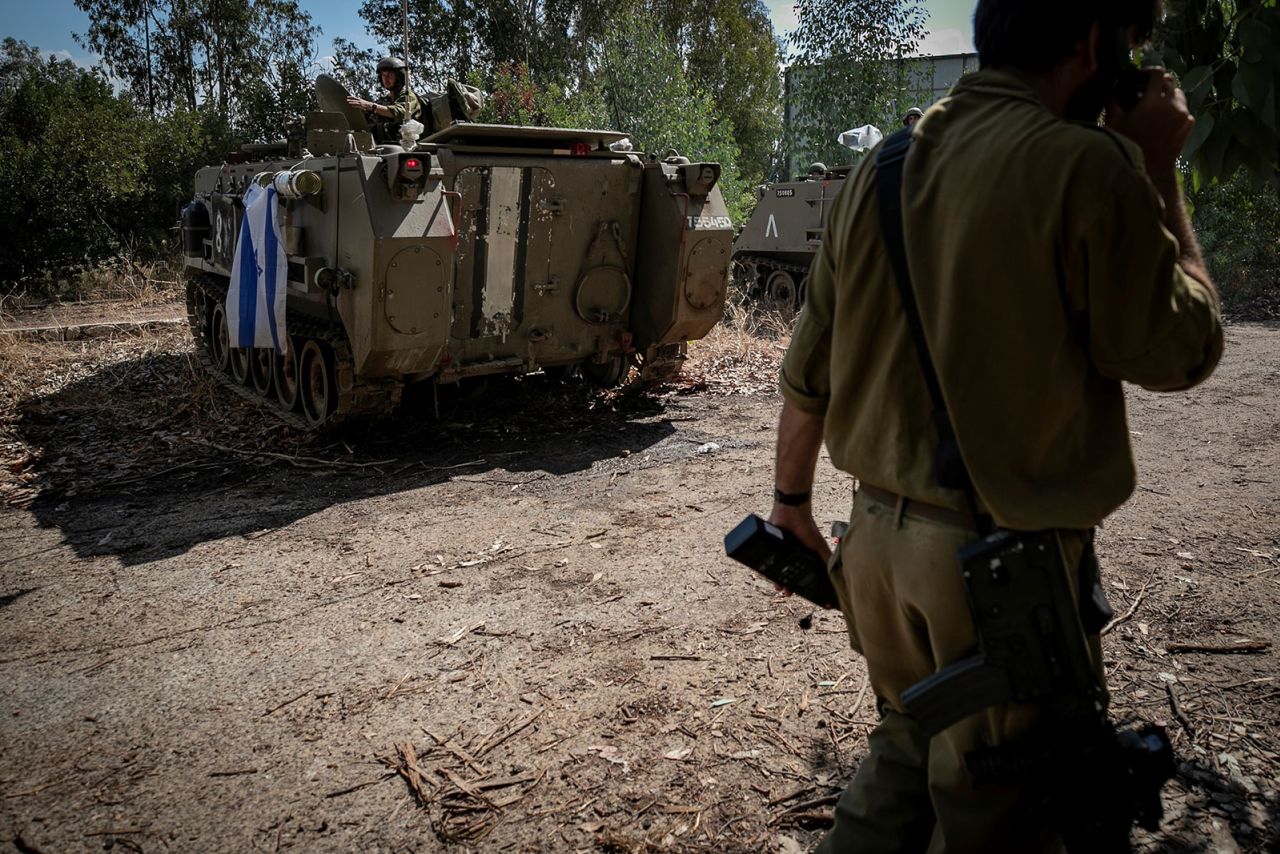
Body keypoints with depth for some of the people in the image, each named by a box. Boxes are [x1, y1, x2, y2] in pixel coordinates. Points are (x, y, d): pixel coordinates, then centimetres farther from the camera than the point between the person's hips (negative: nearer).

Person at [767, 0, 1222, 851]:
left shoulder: (883, 167, 4)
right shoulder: (1086, 166, -16)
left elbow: (808, 371, 7)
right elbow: (1180, 352, -5)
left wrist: (791, 499, 19)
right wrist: (1160, 175, 1)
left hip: (880, 534, 6)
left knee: (905, 749, 25)